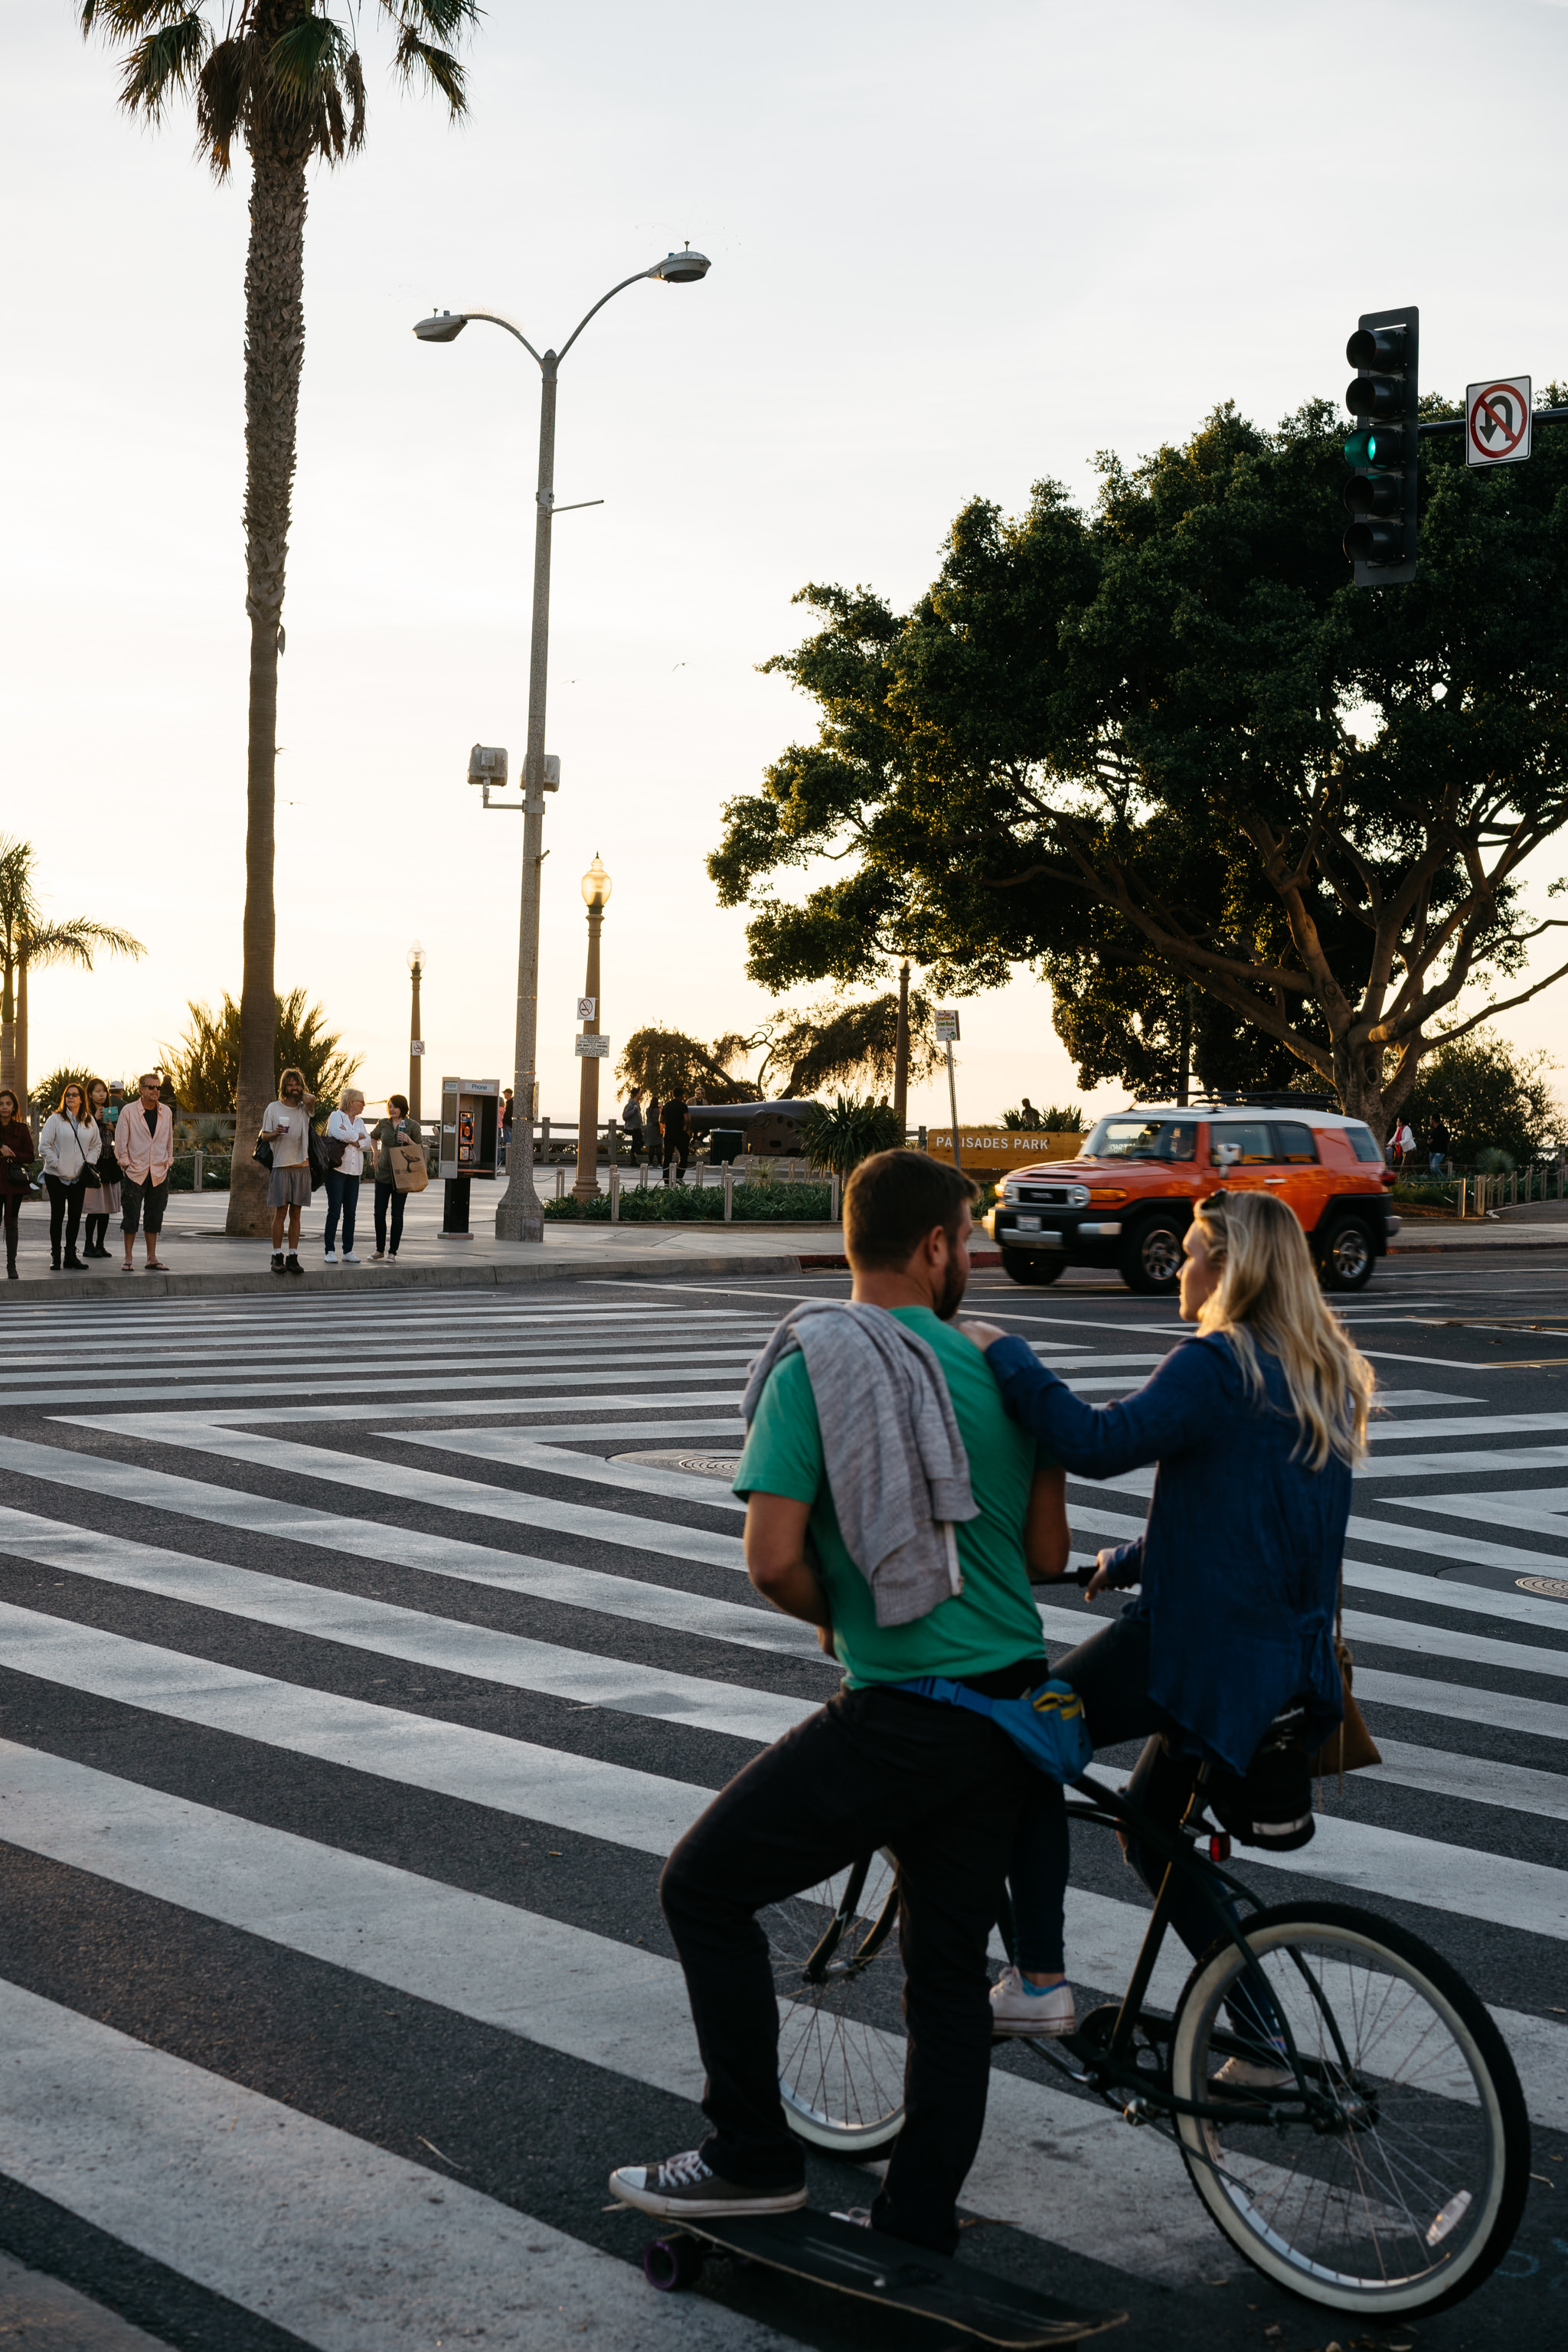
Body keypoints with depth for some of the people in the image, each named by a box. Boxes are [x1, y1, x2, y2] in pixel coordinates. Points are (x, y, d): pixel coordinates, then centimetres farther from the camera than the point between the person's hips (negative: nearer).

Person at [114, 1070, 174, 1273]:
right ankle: (128, 1259, 2)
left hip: (159, 1172, 3)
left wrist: (168, 1161, 11)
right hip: (135, 1171, -3)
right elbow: (121, 1141, -1)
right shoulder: (128, 1111, -3)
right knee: (131, 1216, -3)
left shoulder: (166, 1112, 8)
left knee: (155, 1216, 6)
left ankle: (152, 1258, 13)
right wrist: (126, 1163, -5)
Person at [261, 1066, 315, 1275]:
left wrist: (301, 1096, 5)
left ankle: (293, 1257, 6)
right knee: (280, 1212, -4)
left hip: (301, 1166, 2)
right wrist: (275, 1133, -15)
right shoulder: (273, 1108, 4)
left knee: (295, 1213, 4)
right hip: (281, 1166, -2)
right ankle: (277, 1257, 0)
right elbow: (264, 1135, 6)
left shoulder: (305, 1108, 8)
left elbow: (312, 1099, -15)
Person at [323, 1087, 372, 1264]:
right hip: (337, 1169, -6)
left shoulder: (359, 1121, 17)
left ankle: (348, 1251, 10)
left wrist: (355, 1141, -13)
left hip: (354, 1172, 6)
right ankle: (330, 1251, -3)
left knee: (350, 1213, 6)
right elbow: (341, 1134, -20)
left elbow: (367, 1141, 5)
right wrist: (357, 1136, -3)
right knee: (334, 1211, -6)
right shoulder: (336, 1116, -2)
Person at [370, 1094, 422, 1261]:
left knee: (397, 1215, 0)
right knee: (379, 1214, 2)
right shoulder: (383, 1124, 5)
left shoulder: (412, 1126, -2)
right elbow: (373, 1136, 26)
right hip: (383, 1174, 2)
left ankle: (393, 1252, 8)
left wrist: (408, 1141, -14)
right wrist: (376, 1153, 14)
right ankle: (380, 1250, 16)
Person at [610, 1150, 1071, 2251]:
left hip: (898, 1716, -6)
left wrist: (833, 1613, 5)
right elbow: (1049, 1554, 9)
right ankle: (921, 2231, 21)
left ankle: (755, 2156, 14)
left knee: (705, 1886, 11)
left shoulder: (812, 1365, -9)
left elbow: (774, 1560, -16)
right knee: (950, 1971, 15)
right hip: (1011, 1705, 6)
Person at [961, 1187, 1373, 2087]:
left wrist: (1005, 1354, -17)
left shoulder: (1220, 1365, -16)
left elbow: (1101, 1443, -28)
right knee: (1152, 1829, 21)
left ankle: (1039, 1977, 3)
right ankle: (1262, 2046, 20)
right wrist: (1133, 1559, 27)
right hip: (1290, 1662, 9)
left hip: (1199, 1643, -9)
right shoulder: (1328, 1378, 13)